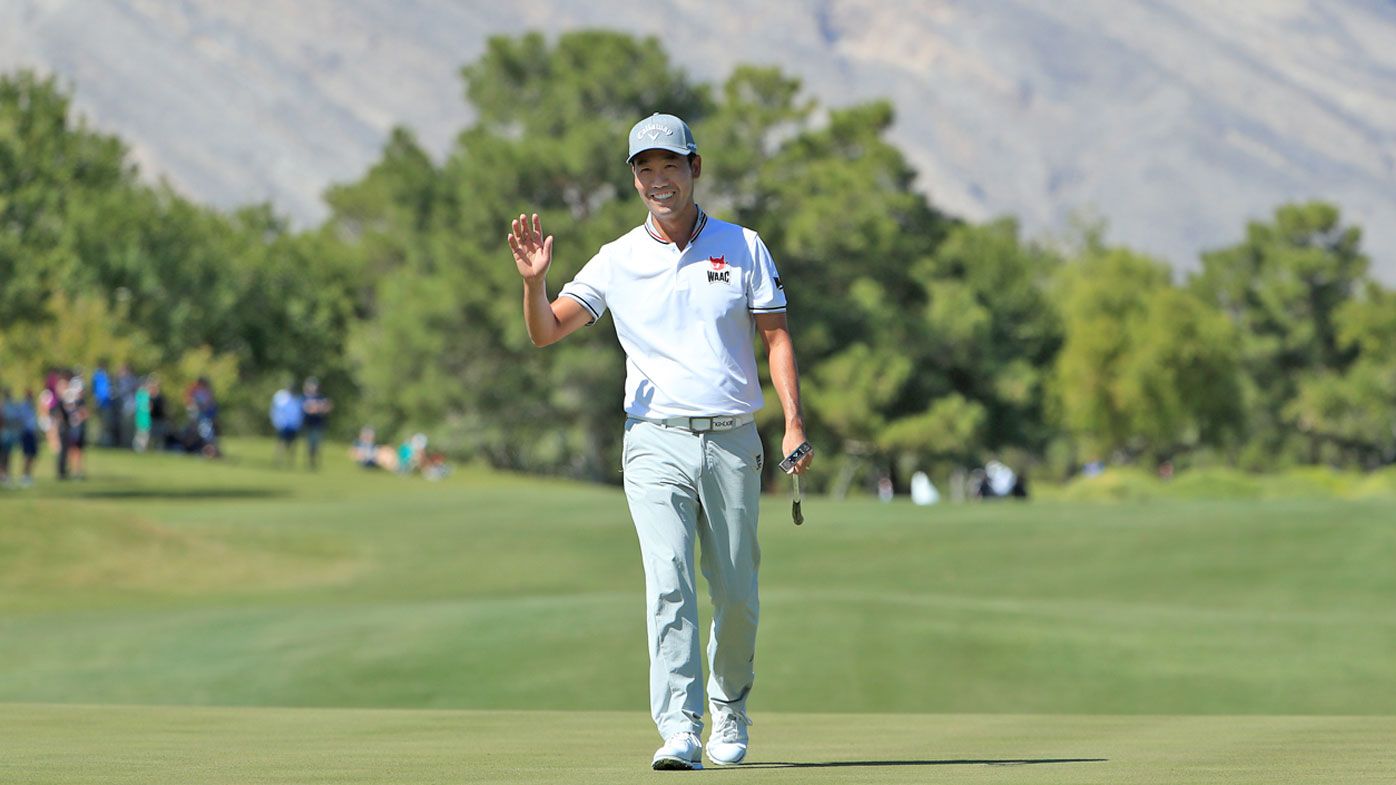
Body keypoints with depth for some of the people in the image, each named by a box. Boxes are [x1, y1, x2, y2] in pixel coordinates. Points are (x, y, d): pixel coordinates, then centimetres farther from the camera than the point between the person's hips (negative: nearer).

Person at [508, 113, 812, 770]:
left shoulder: (742, 248, 6)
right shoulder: (618, 261, 5)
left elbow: (776, 337, 6)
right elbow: (545, 331, 1)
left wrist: (794, 423, -6)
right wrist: (534, 279, -20)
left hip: (732, 443, 1)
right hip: (656, 444, -1)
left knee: (736, 597, 7)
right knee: (669, 585, -17)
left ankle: (729, 711, 32)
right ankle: (679, 732, -23)